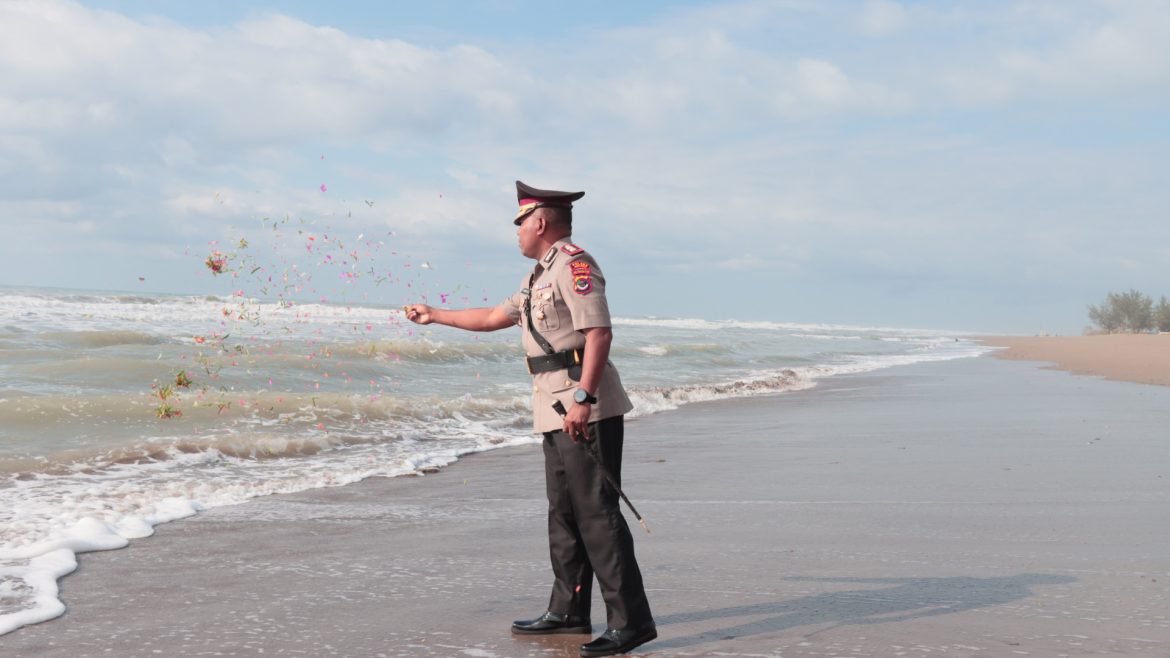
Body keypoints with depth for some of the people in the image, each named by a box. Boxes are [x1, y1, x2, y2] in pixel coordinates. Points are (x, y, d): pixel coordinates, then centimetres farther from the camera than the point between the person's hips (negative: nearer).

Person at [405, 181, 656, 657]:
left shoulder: (574, 264, -10)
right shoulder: (541, 275, 23)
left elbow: (599, 333, -20)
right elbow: (493, 318, 34)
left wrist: (583, 397, -26)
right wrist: (434, 315, 40)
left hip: (587, 411, -10)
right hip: (557, 412, 10)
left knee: (596, 513, -11)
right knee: (564, 513, 14)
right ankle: (568, 612, 22)